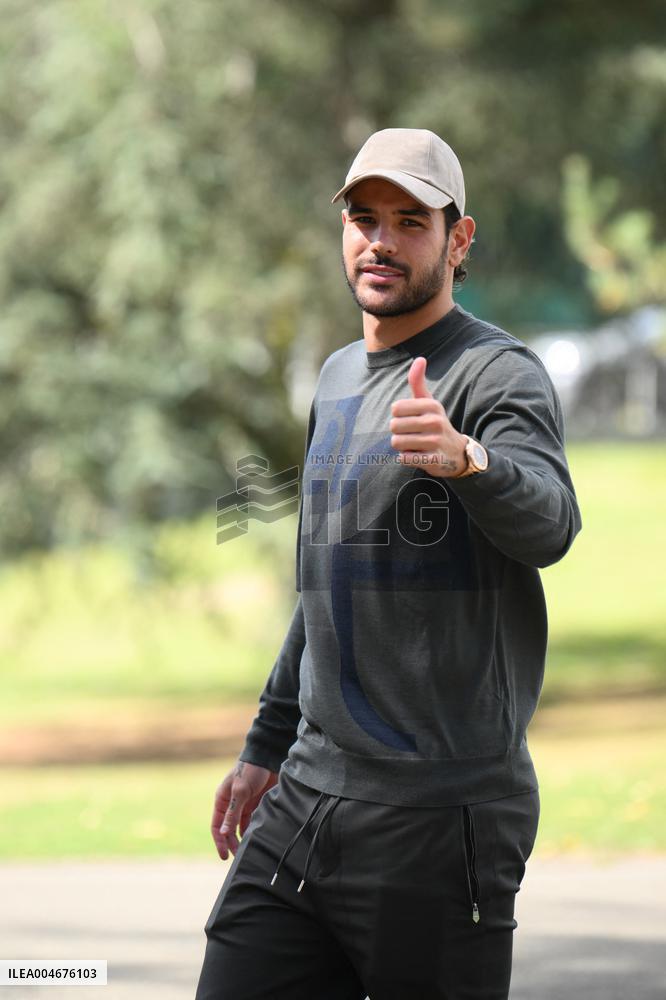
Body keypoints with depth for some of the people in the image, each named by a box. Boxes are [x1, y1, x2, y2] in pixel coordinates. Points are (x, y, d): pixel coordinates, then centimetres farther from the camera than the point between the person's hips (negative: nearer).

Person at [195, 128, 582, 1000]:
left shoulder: (498, 372, -7)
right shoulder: (339, 378, 19)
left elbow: (547, 523, -27)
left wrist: (466, 459, -48)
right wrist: (266, 748, 30)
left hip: (442, 820, -7)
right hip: (304, 799, 7)